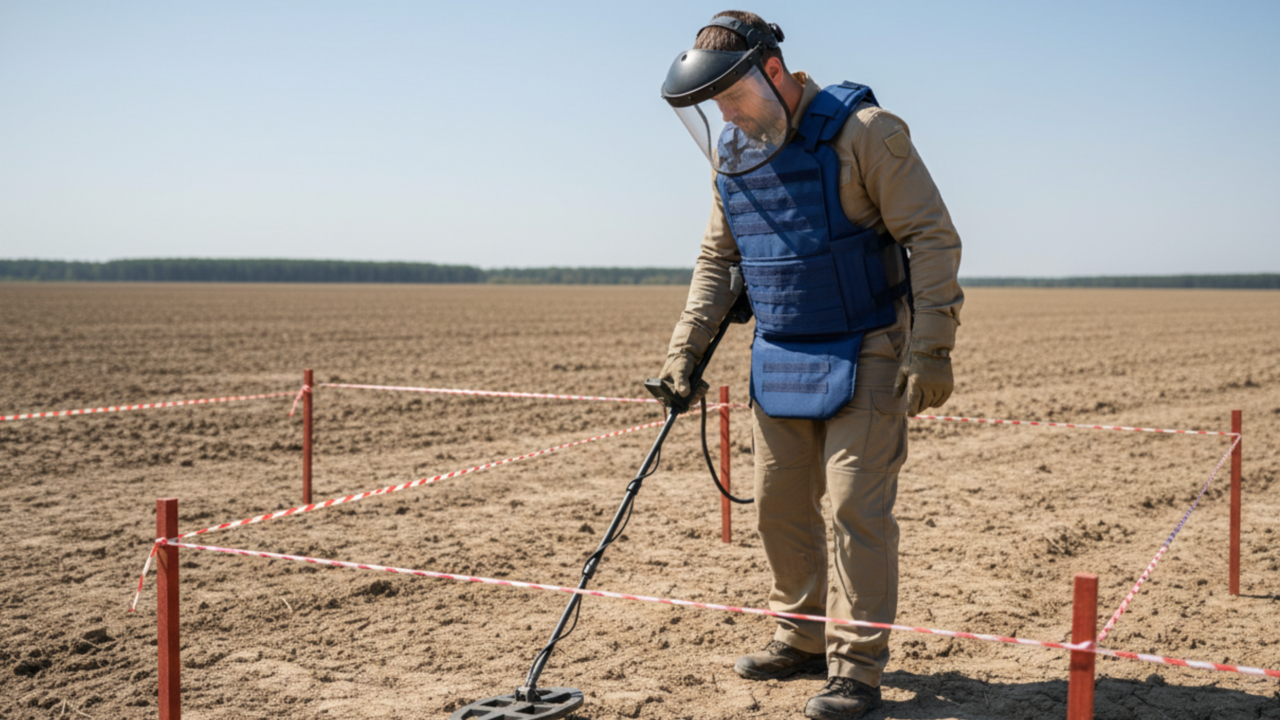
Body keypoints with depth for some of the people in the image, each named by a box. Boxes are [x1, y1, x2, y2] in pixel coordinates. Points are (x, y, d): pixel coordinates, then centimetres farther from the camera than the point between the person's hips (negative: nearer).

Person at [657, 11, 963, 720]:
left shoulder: (863, 131, -14)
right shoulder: (732, 156, 6)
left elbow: (933, 237, -14)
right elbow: (717, 259, 16)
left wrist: (930, 348, -19)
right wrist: (685, 347, 7)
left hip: (864, 356, -6)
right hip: (778, 361, 6)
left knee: (856, 505, -6)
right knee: (780, 503, 10)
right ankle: (803, 637, 27)